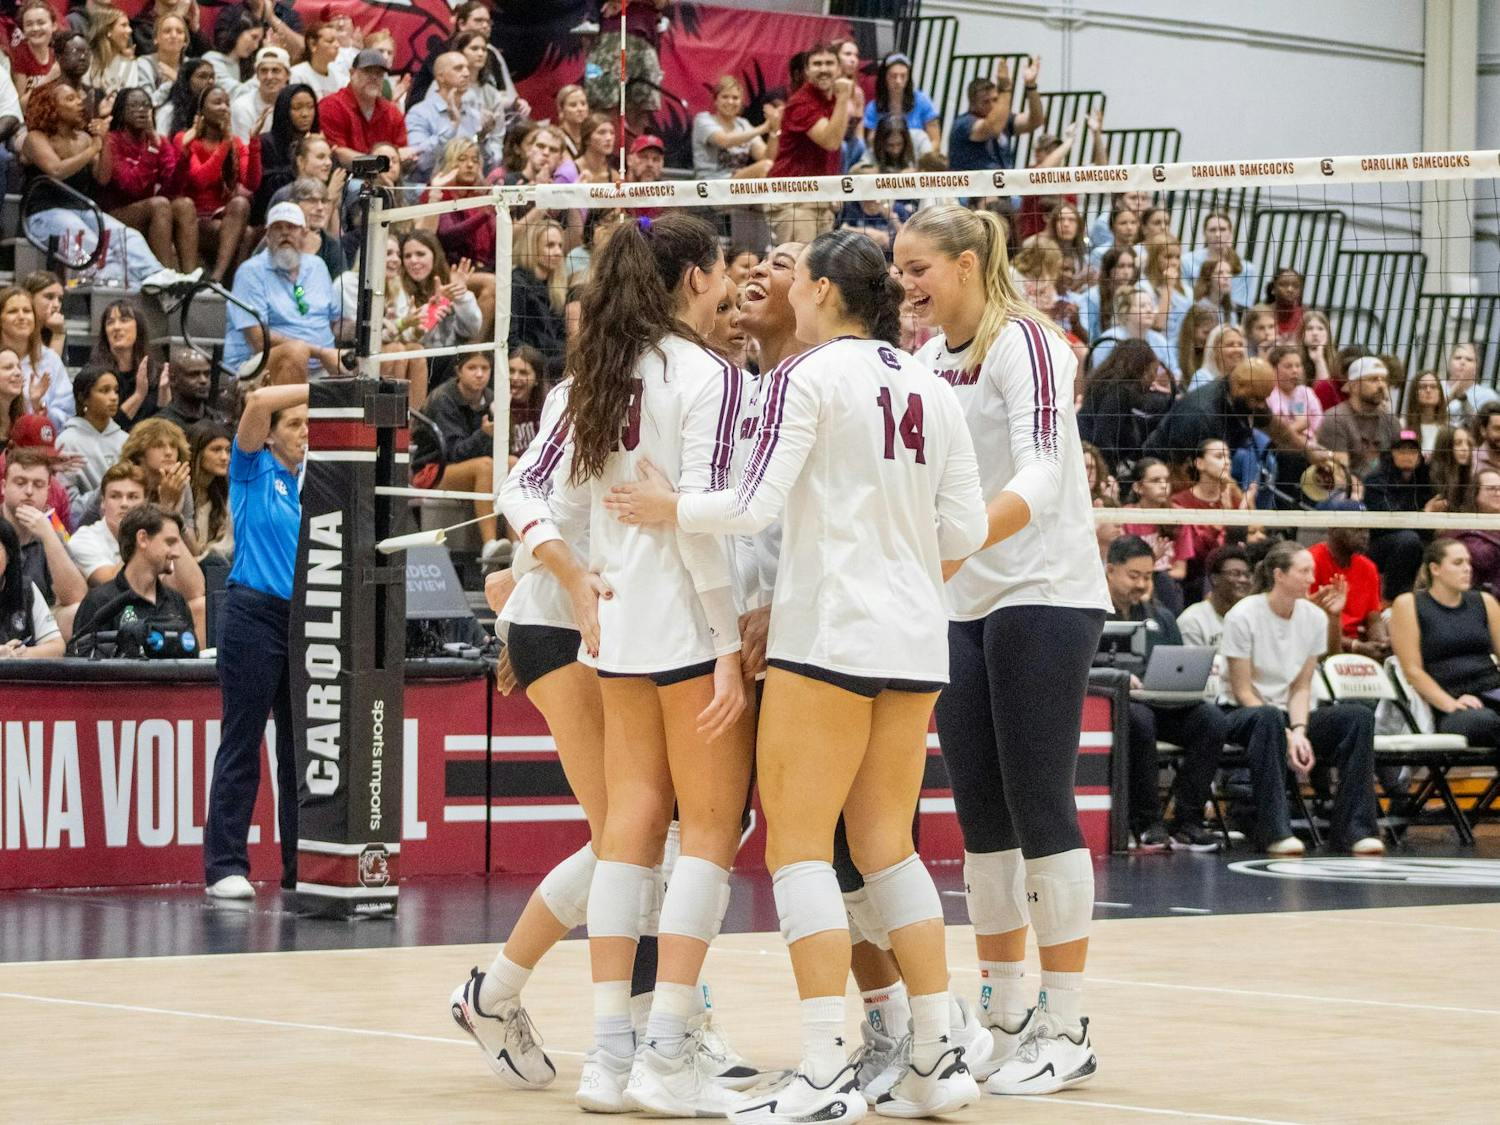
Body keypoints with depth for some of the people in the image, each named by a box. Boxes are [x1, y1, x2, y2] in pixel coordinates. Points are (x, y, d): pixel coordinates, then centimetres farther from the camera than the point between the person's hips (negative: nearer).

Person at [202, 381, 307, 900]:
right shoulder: (254, 470, 2)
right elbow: (259, 400, -14)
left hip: (305, 619, 5)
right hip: (255, 615, -5)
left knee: (301, 749, 6)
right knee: (242, 746, -5)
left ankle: (301, 867, 10)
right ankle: (224, 867, -4)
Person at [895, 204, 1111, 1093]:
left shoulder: (1023, 343, -12)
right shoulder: (928, 360, 11)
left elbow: (1041, 473, -24)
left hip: (1042, 596, -8)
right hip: (963, 609, 8)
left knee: (1040, 809, -7)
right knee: (982, 817, 7)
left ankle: (1066, 1029, -2)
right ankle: (1005, 1014, 15)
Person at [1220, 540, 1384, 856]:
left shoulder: (1314, 618, 3)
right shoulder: (1242, 617, -12)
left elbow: (1301, 687, 4)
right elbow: (1242, 691, -12)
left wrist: (1299, 732, -15)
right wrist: (1287, 737, -21)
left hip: (1288, 715, 5)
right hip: (1244, 715, -5)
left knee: (1359, 716, -20)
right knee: (1269, 718, -41)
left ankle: (1353, 828, -22)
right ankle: (1274, 830, -38)